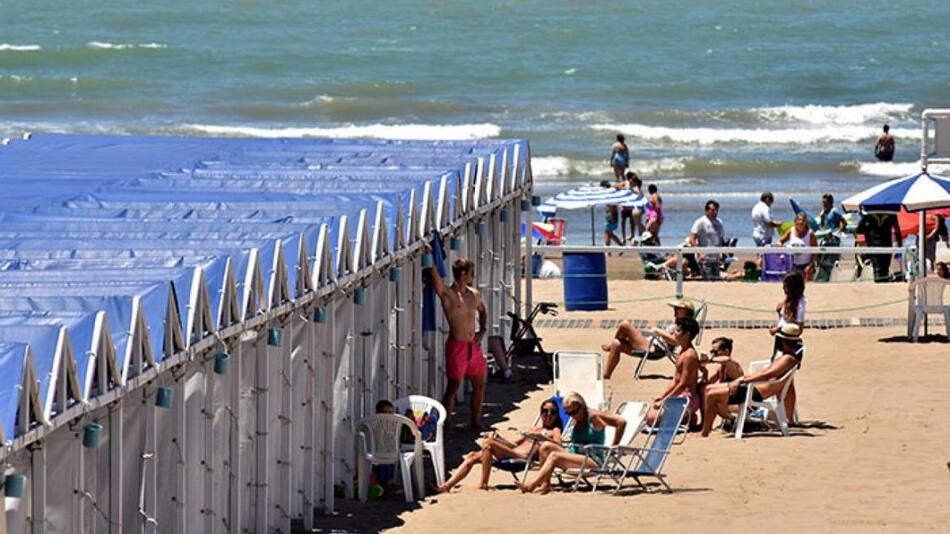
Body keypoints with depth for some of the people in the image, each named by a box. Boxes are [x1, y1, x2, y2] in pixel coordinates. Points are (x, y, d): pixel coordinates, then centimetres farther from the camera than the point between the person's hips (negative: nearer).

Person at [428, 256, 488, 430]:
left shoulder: (474, 294, 10)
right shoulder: (447, 294, -10)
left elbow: (482, 311, 27)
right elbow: (434, 273, -21)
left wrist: (482, 331, 14)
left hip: (473, 345, 7)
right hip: (457, 345, -7)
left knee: (479, 385, 12)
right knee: (453, 386, -5)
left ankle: (476, 422, 25)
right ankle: (445, 425, 1)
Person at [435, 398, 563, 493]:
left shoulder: (555, 431, 13)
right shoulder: (536, 429, 34)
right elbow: (515, 443, 28)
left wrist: (540, 437, -22)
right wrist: (499, 439, 10)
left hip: (523, 456, -8)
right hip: (512, 452, 8)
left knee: (488, 444, -26)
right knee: (473, 456, -5)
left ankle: (483, 483, -25)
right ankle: (448, 485, -16)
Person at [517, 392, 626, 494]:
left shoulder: (594, 416, -6)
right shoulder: (576, 421, 18)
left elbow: (621, 422, -14)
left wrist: (613, 446, -12)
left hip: (593, 461, -9)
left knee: (554, 456, -25)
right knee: (546, 447, -9)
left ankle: (531, 485, -27)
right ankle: (545, 484, -21)